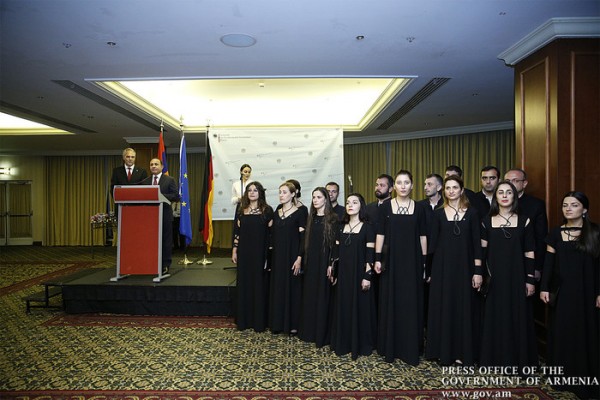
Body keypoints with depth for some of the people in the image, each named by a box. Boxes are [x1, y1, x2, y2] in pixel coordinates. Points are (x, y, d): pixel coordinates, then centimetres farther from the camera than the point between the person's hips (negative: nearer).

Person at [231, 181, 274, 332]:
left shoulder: (267, 210, -2)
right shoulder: (241, 210, 7)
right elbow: (236, 232, 9)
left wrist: (270, 254, -6)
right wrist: (234, 251, 5)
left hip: (260, 253, -3)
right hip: (244, 252, 3)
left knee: (259, 285, 3)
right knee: (244, 284, 8)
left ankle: (259, 321, 14)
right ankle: (244, 320, 19)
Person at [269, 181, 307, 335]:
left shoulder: (299, 213, -7)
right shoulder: (277, 212, 10)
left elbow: (303, 237, -11)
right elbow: (273, 235, 11)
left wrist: (299, 258, -17)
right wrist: (271, 256, 7)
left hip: (292, 255, -5)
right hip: (277, 256, 5)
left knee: (293, 288, 2)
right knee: (277, 288, 10)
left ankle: (293, 324, 14)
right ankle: (278, 323, 21)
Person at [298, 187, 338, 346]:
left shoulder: (332, 219, -7)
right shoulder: (311, 218, 11)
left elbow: (335, 243, -11)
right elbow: (306, 240, 12)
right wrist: (301, 259, 7)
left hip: (324, 261, -6)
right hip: (310, 261, 6)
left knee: (323, 295, 1)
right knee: (309, 295, 11)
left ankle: (322, 334, 12)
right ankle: (308, 331, 23)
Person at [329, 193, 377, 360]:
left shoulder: (367, 228, -6)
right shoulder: (341, 227, 8)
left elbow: (370, 255, -9)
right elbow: (336, 252, 10)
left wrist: (367, 276, -14)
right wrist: (333, 272, 7)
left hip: (359, 274, -5)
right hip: (342, 274, 5)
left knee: (359, 307, 3)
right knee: (342, 307, 10)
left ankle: (361, 344, 17)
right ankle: (343, 343, 23)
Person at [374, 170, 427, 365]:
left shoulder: (419, 208, 3)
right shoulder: (386, 207, 1)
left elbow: (422, 236, 5)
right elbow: (381, 234, 1)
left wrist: (424, 260, 2)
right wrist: (377, 258, -4)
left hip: (412, 261, 1)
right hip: (391, 259, 0)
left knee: (411, 303, 6)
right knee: (390, 302, 6)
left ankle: (411, 348, 18)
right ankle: (390, 347, 19)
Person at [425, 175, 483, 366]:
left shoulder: (471, 213, 1)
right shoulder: (438, 213, 4)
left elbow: (476, 243, -1)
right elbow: (433, 242, 4)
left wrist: (478, 271, -7)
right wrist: (429, 269, 0)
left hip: (464, 266, -1)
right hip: (442, 266, 1)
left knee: (463, 308, 5)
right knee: (442, 307, 6)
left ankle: (462, 352, 18)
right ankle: (444, 350, 19)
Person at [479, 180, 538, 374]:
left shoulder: (524, 221, 2)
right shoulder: (487, 222, 3)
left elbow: (530, 253, 1)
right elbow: (481, 252, 3)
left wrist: (530, 280, -2)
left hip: (517, 277, 0)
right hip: (494, 278, 0)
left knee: (518, 317, 6)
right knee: (494, 317, 5)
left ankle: (519, 360, 18)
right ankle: (495, 358, 17)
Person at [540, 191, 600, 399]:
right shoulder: (556, 233, 4)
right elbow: (549, 263, 4)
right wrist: (544, 287, 0)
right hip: (561, 291, 2)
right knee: (561, 333, 7)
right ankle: (562, 377, 19)